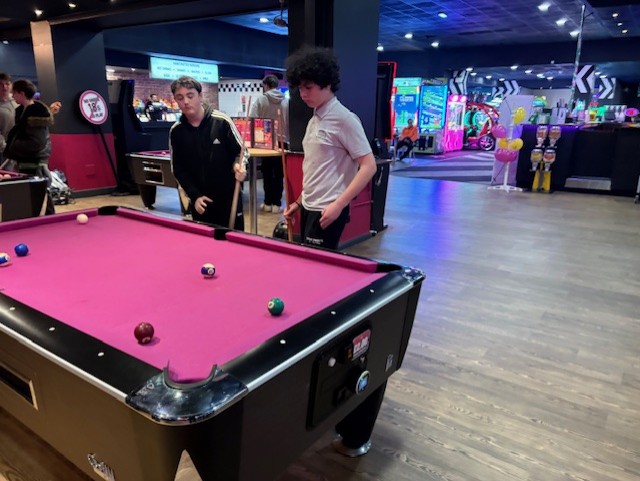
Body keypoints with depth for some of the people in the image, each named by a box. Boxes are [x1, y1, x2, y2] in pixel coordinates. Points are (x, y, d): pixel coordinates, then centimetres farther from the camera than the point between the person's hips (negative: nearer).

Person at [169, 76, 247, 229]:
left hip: (229, 197, -2)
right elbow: (178, 169, 4)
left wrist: (239, 166, -24)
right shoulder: (176, 131, -1)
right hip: (200, 202, 2)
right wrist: (195, 196, -7)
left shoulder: (222, 121, -9)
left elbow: (241, 152, -1)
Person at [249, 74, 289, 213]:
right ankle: (276, 203, 6)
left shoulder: (261, 100, -5)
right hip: (282, 142, 1)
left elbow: (252, 120, -10)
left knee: (267, 173, 10)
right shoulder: (286, 101, -2)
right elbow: (290, 122, -3)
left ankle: (268, 203, 13)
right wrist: (287, 137, 7)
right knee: (279, 174, 6)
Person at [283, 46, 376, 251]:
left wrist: (339, 204, -21)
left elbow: (369, 166, -17)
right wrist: (299, 201, 16)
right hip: (309, 208, 8)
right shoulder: (314, 119, 12)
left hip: (327, 211, -8)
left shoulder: (345, 119, -13)